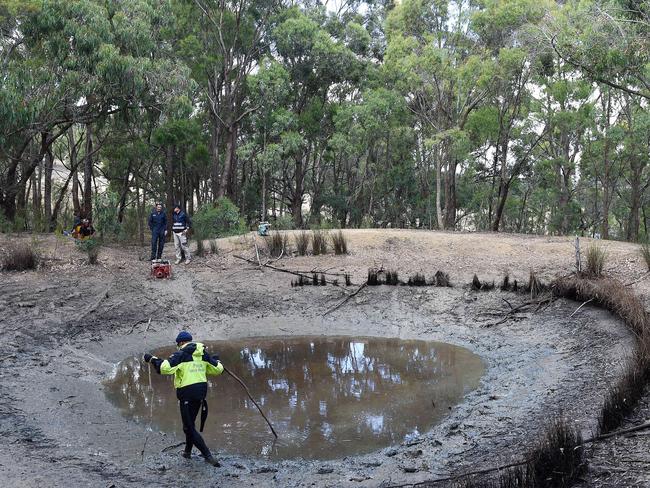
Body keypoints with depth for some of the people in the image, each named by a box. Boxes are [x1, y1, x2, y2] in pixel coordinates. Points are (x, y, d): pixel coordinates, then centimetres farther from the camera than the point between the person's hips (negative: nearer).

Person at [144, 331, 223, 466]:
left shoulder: (181, 354, -11)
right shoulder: (203, 354, 7)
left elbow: (165, 367, -24)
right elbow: (217, 369, 12)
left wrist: (152, 359, -10)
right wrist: (217, 361, 34)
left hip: (187, 393, -7)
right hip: (201, 391, 7)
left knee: (189, 428, -1)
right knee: (190, 422, 25)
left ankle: (208, 455, -10)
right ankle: (187, 451, 36)